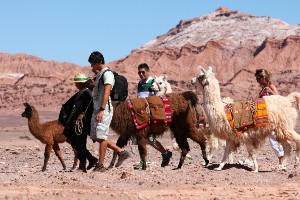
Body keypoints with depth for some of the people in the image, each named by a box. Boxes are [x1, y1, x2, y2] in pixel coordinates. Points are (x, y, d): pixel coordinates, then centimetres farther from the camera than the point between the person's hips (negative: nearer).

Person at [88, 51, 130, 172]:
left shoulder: (107, 74, -11)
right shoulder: (99, 74, 18)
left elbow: (106, 93, -20)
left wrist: (101, 110, -26)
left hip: (104, 109, -10)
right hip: (97, 108, 10)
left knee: (101, 136, -9)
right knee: (96, 136, 9)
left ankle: (100, 165, -5)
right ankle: (121, 152, 15)